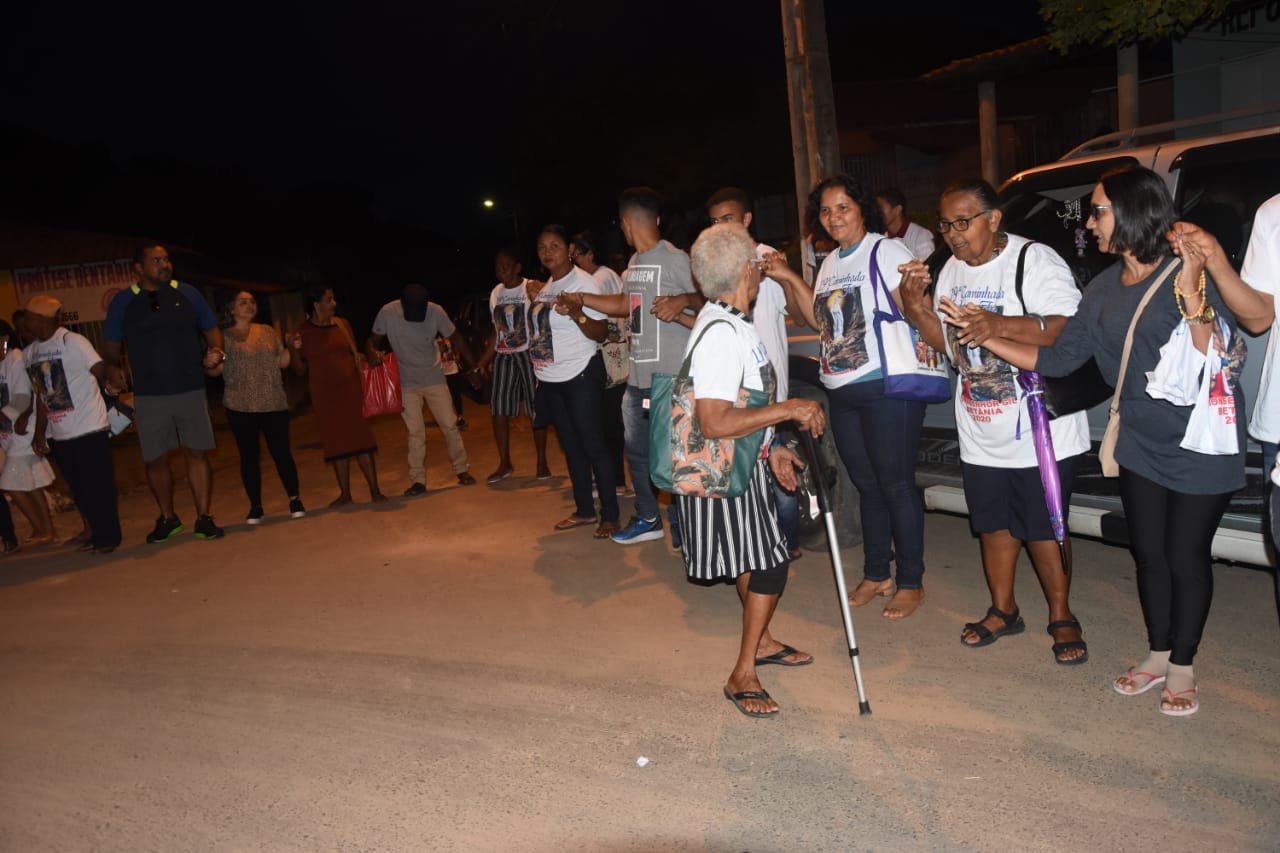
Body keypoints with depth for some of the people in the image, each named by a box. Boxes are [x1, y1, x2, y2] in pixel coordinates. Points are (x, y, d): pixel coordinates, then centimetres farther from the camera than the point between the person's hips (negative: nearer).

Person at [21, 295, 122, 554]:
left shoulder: (72, 342, -11)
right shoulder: (29, 353, 9)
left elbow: (100, 371, -11)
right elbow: (42, 395, 12)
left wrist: (84, 388, 6)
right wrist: (39, 433, 9)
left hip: (89, 430, -6)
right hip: (59, 435, 6)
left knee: (98, 486, -1)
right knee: (79, 489, 12)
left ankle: (108, 537, 10)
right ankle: (96, 534, 23)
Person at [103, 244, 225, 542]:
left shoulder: (187, 293, 6)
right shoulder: (123, 302, 5)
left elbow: (211, 330, 12)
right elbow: (111, 346, 10)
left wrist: (215, 350, -8)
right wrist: (112, 368, -7)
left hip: (191, 390, 0)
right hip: (148, 395, 0)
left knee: (197, 452, -1)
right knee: (155, 459, 6)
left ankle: (203, 518, 8)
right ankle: (168, 518, 24)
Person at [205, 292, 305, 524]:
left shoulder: (267, 331, 12)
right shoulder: (223, 336, 5)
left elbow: (282, 362, 13)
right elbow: (213, 371, 3)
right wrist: (210, 365, -19)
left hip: (273, 404, 1)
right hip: (240, 407, -1)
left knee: (281, 452, -1)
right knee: (249, 455, 3)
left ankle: (295, 500, 10)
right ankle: (255, 507, 13)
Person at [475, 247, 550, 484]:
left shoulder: (531, 289, -6)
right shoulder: (496, 293, 11)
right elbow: (497, 330, 15)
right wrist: (485, 358, 11)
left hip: (528, 354, -5)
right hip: (503, 357, 5)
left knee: (536, 409, 0)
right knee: (498, 410, 2)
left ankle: (542, 462, 12)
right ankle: (505, 464, 14)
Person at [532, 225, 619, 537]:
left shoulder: (583, 282, -11)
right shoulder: (547, 286, 12)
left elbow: (600, 333, -17)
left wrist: (576, 314, -33)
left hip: (580, 375, -8)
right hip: (550, 379, 8)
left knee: (592, 445, -3)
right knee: (570, 446, 14)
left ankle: (610, 515, 5)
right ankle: (584, 510, 25)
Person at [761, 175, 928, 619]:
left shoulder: (887, 250, -8)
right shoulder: (830, 263, 15)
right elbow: (821, 321, 16)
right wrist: (790, 280, 9)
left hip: (886, 386, -7)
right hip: (841, 392, 8)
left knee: (896, 485, 0)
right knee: (867, 486, 16)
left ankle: (911, 582, 14)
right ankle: (876, 574, 28)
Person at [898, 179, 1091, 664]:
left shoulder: (1034, 261, -12)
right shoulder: (951, 271, 9)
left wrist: (1002, 324, -36)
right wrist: (919, 312, -4)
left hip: (1039, 432, -6)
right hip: (981, 436, 6)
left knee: (1043, 528, 3)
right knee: (993, 524, 16)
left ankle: (1061, 618, 23)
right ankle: (1003, 611, 33)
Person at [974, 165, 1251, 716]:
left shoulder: (1184, 277, -19)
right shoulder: (1104, 289, 1)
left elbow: (1217, 362, -27)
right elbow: (1056, 359, 2)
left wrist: (1190, 292, -38)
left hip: (1201, 446, -6)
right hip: (1142, 443, 6)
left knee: (1185, 555, 5)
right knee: (1149, 553, 14)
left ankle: (1182, 667, 25)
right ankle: (1158, 656, 33)